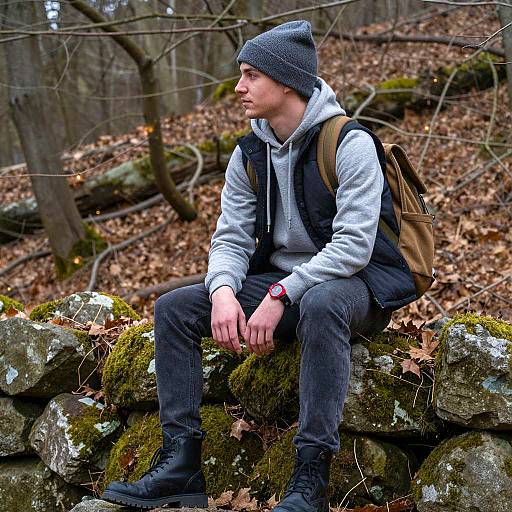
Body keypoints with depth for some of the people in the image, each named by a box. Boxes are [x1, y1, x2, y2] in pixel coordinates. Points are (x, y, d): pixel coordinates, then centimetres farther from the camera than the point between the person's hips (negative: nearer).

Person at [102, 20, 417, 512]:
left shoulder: (350, 142, -15)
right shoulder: (249, 154, 6)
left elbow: (353, 244, -22)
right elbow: (231, 236, 2)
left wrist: (280, 297, -27)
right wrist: (224, 291, -20)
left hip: (354, 282, -6)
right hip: (279, 279, 7)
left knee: (319, 303, -42)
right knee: (173, 306, -10)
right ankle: (181, 461, -13)